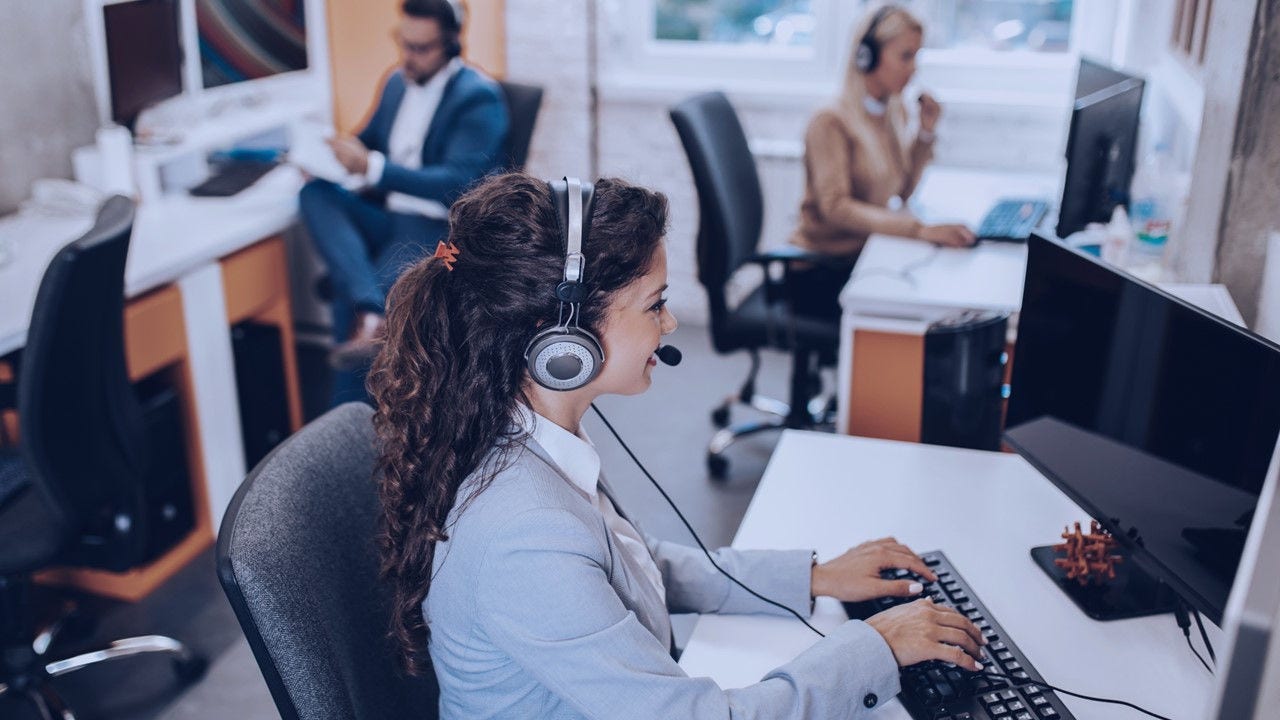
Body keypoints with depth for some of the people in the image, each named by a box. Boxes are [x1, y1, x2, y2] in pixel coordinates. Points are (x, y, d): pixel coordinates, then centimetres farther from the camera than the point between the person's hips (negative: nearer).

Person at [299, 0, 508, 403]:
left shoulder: (478, 98, -10)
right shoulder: (398, 82, 13)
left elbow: (457, 184, -20)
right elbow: (370, 140, 27)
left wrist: (371, 167, -29)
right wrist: (338, 152, 1)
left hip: (443, 229, -7)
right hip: (388, 216, 8)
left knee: (349, 299, -30)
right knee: (316, 193, -24)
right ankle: (371, 316, -40)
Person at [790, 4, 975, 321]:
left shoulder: (895, 112, 9)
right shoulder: (832, 122, -16)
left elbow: (902, 192, 14)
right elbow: (836, 208, -28)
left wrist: (926, 132, 1)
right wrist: (920, 229, -36)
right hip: (824, 271, -8)